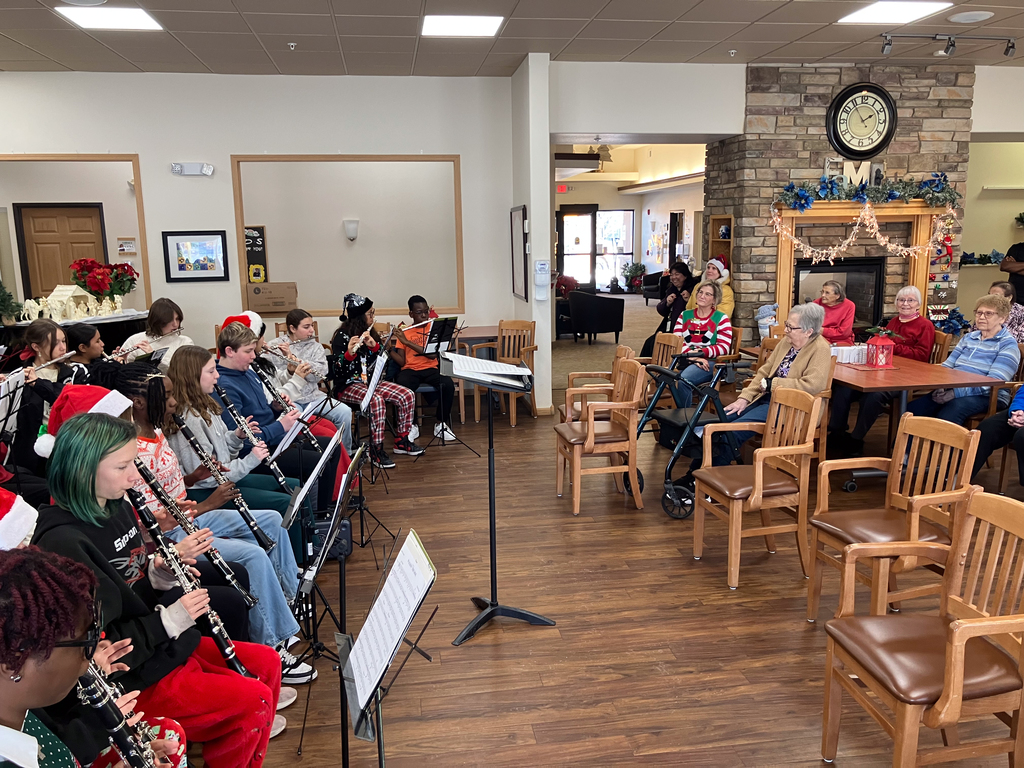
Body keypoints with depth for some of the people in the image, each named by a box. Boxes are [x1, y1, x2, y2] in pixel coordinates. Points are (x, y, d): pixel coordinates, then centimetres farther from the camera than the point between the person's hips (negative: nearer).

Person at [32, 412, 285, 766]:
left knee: (267, 663, 9)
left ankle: (246, 732, 28)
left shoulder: (117, 508, 2)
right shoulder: (64, 545, -26)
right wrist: (167, 621, -27)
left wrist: (157, 574, -4)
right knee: (254, 698, -15)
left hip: (167, 641, 9)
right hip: (133, 678, -9)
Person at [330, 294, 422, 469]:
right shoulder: (341, 337, -9)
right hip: (348, 386, -7)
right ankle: (376, 451, -26)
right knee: (377, 400, -37)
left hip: (371, 381, 7)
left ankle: (401, 441, 3)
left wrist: (374, 345, -13)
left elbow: (384, 360, 6)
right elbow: (339, 370, -17)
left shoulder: (370, 334, 11)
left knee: (407, 395, -13)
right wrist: (349, 352, -35)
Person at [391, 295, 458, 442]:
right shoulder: (404, 333, 8)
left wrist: (407, 341, -17)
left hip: (431, 369, 0)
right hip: (410, 370, 0)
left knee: (448, 385, -31)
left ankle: (441, 424, -9)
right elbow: (401, 361, 1)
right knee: (401, 388, -35)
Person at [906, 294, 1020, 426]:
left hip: (988, 397, -5)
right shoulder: (968, 337, 21)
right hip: (953, 391, 5)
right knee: (911, 410, -24)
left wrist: (956, 393, -22)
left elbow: (993, 382, -12)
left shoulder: (1008, 344, 2)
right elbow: (947, 366, 19)